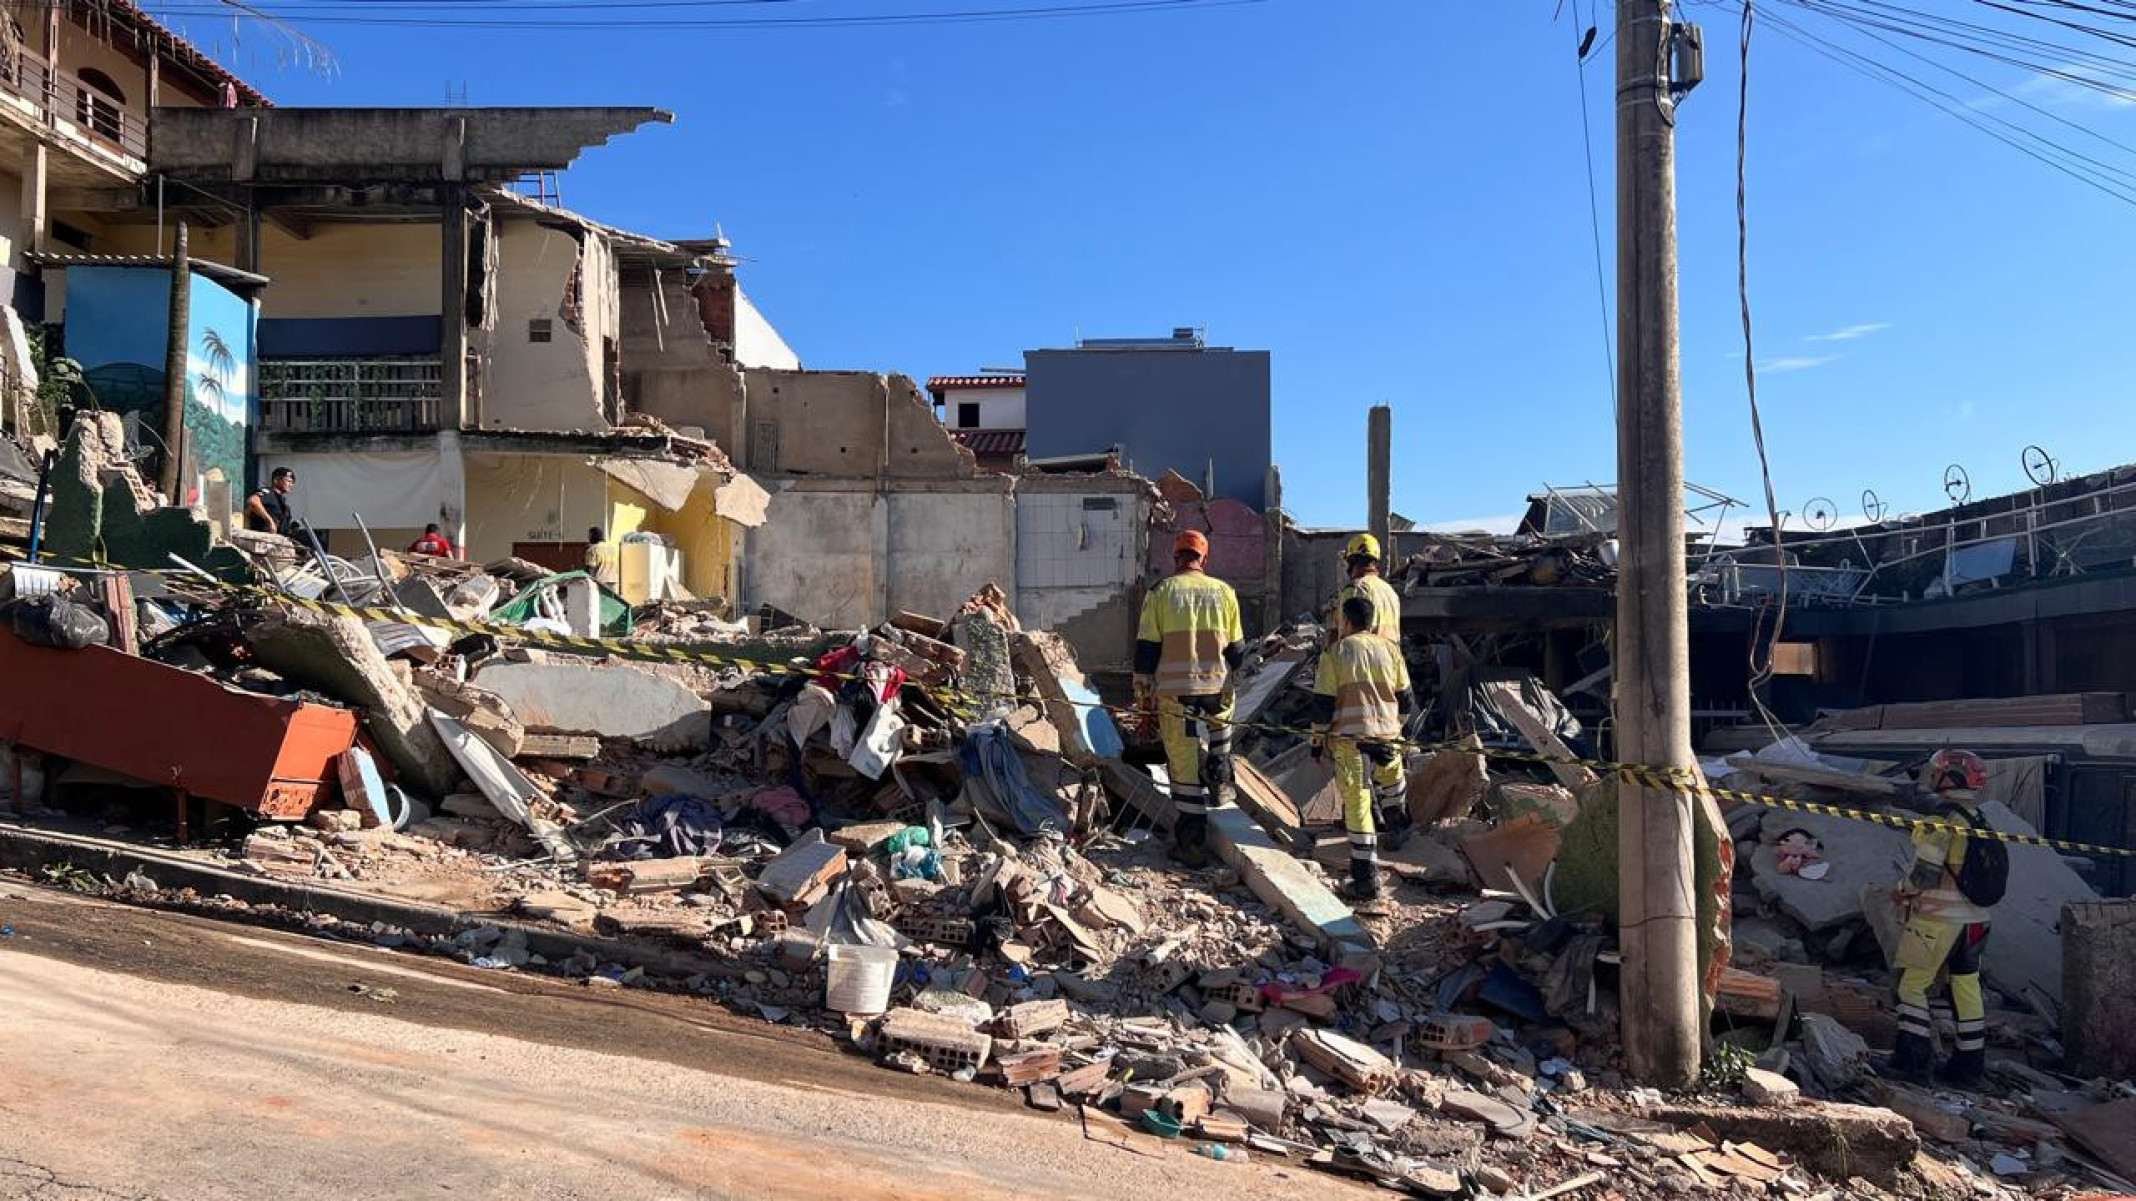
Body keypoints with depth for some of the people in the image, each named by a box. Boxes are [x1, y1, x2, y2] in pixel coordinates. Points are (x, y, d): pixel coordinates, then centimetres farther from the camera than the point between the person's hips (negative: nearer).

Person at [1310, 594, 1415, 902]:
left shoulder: (1335, 653, -4)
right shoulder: (1389, 650, 7)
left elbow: (1323, 703, -5)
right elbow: (1404, 698, 12)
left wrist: (1318, 740, 5)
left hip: (1349, 738, -3)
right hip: (1386, 735, 4)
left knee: (1357, 804, -1)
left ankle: (1366, 880, -1)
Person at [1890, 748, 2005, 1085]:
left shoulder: (1942, 821, -18)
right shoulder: (1982, 826, 8)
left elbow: (1926, 871, -22)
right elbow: (1983, 876, 13)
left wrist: (1903, 891, -2)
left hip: (1936, 921, -7)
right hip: (1974, 921, 8)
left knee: (1912, 985, 2)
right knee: (1967, 988, 15)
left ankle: (1913, 1057, -1)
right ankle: (1970, 1062, 22)